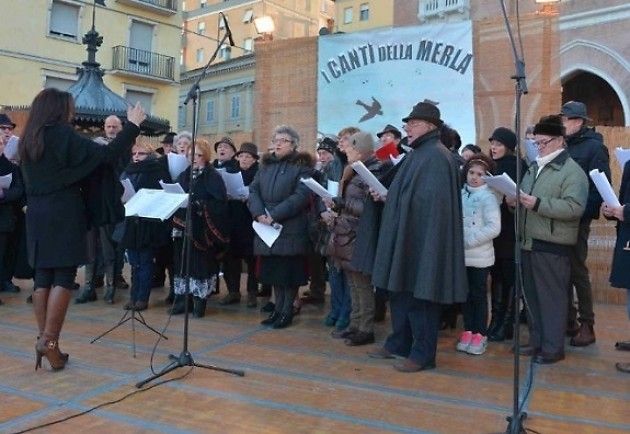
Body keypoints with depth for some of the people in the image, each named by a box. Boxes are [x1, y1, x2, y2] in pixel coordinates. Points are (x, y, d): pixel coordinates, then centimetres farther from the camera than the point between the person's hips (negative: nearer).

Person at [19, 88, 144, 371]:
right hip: (63, 215, -7)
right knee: (64, 277, -4)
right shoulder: (63, 135, -10)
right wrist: (133, 125, -9)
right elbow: (107, 155, -13)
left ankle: (44, 338, 10)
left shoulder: (29, 140, 13)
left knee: (43, 277, 7)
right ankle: (49, 340, -8)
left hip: (37, 216, 7)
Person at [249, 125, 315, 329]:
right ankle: (278, 308, 22)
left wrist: (275, 215, -20)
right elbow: (253, 190, 7)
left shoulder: (302, 166, -3)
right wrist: (259, 213, -12)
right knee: (273, 269, 11)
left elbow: (302, 195, -15)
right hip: (266, 228, 5)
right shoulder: (266, 165, 16)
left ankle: (287, 311, 12)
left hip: (291, 228, -5)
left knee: (289, 271, 1)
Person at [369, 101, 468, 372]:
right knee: (400, 291, 15)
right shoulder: (417, 154, 16)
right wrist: (387, 197, 7)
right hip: (406, 235, 10)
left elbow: (431, 200, -22)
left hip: (422, 237, -10)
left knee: (419, 295, -3)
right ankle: (399, 344, 26)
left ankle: (423, 354, 8)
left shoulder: (436, 156, -14)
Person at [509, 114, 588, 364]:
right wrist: (515, 202, 3)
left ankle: (553, 348, 9)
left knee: (552, 297, -1)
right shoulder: (534, 168, 18)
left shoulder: (572, 171, -8)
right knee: (532, 296, 14)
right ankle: (537, 342, 26)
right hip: (529, 242, 8)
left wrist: (538, 204, -26)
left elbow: (575, 207, -20)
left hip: (553, 246, -8)